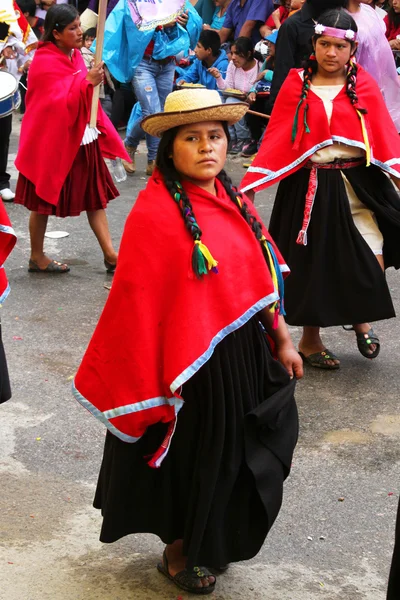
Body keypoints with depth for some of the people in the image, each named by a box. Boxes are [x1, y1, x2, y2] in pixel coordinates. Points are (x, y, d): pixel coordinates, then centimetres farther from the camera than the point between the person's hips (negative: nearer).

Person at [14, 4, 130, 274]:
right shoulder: (45, 63, -19)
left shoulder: (74, 55, 7)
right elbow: (59, 104, -27)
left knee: (95, 196, 6)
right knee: (43, 202, 6)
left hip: (82, 141, 8)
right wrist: (87, 82, -36)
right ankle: (37, 257, 20)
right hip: (52, 142, -8)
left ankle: (110, 255, 9)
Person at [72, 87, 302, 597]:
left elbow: (262, 274, 10)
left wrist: (281, 340, 13)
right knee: (190, 457, 11)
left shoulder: (232, 200, 2)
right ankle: (178, 554, 35)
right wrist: (148, 389, -19)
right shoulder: (155, 213, -20)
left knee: (231, 455, 20)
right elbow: (138, 304, -19)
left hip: (243, 356, 7)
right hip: (189, 366, -7)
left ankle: (211, 544, 43)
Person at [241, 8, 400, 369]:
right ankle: (310, 340, 28)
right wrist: (248, 187, -10)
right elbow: (277, 140, -3)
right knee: (314, 266, 7)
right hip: (311, 187, -1)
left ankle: (361, 319, 25)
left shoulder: (364, 85, 1)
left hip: (358, 184, 1)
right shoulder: (297, 85, -2)